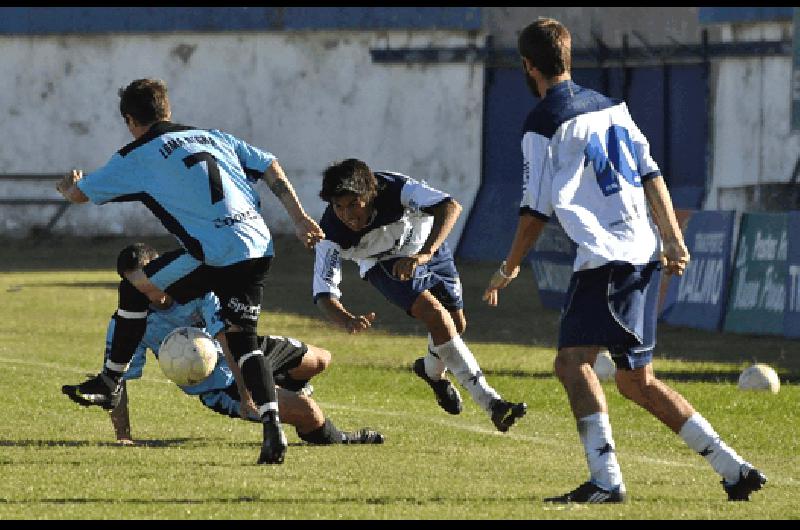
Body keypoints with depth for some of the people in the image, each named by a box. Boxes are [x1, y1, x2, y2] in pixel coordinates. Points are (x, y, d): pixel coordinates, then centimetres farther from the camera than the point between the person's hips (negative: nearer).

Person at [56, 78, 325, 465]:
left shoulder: (137, 157, 9)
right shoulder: (212, 137, 25)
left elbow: (79, 193, 19)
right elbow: (271, 168, 19)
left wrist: (68, 185, 43)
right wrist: (300, 219, 19)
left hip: (217, 252, -6)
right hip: (260, 246, 6)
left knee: (135, 287, 15)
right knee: (242, 339, 13)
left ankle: (110, 383, 21)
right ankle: (272, 427, -6)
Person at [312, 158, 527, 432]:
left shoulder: (395, 189, -39)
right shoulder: (331, 233, -33)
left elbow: (450, 207, -50)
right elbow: (324, 293, -32)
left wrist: (423, 255, -63)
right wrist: (348, 321, -54)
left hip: (427, 245, 1)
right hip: (384, 264, -1)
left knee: (457, 324, 7)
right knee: (436, 315, -23)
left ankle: (433, 370, 45)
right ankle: (490, 402, -23)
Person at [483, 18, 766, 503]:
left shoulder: (542, 125, -7)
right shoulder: (610, 107, 17)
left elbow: (537, 210, -6)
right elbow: (651, 174, 12)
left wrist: (509, 269, 5)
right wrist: (673, 240, 11)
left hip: (607, 256, -9)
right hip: (646, 254, 9)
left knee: (573, 360, -15)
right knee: (637, 381, 15)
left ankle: (606, 479, -30)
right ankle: (733, 468, 14)